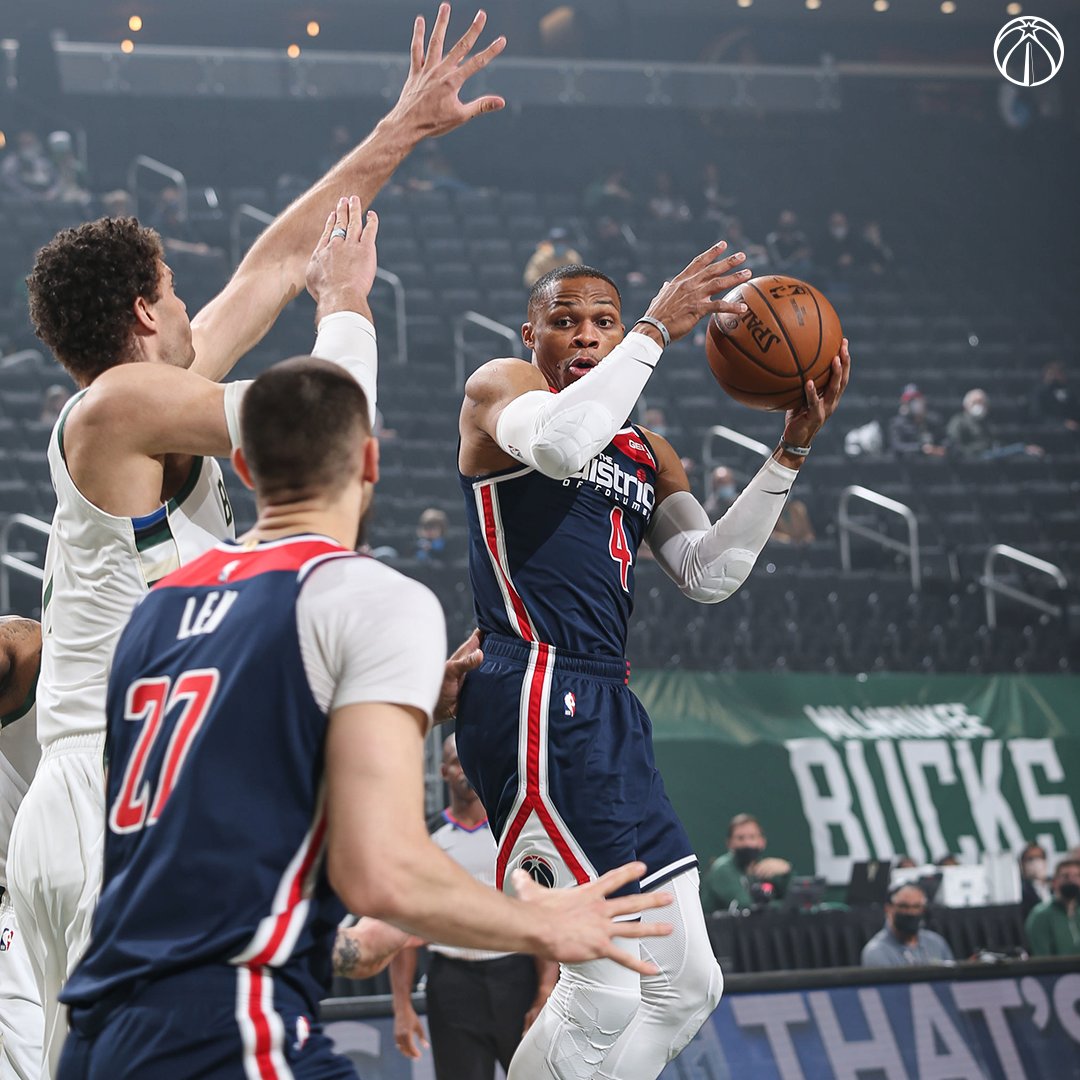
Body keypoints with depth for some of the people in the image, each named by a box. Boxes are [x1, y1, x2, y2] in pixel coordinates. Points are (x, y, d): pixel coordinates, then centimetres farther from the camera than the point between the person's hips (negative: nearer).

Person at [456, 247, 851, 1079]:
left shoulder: (647, 454, 24)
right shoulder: (500, 387, 2)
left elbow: (710, 574, 12)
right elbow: (560, 442, -22)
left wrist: (789, 455, 4)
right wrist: (659, 327, -17)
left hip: (608, 711, 9)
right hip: (533, 697, -9)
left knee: (685, 987, 11)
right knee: (607, 994, -17)